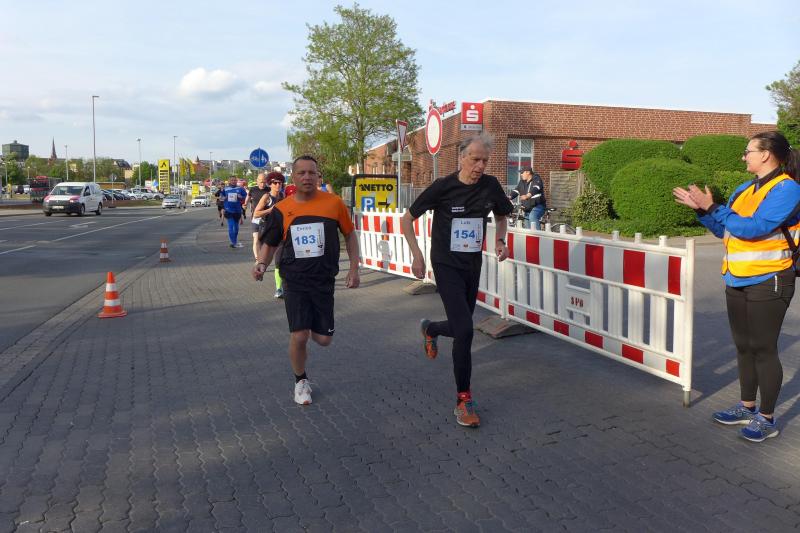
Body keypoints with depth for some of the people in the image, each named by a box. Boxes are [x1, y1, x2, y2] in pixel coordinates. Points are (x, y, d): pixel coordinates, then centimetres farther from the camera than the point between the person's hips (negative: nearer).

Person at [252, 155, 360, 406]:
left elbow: (350, 235, 9)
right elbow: (270, 243, 10)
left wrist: (354, 268, 5)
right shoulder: (281, 209, -1)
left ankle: (314, 326, 42)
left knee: (323, 339, 4)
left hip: (324, 281, 1)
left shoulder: (334, 203, -3)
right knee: (299, 336, -6)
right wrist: (262, 264, -9)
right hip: (294, 282, 0)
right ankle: (301, 381, 21)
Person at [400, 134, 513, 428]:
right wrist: (417, 255, -10)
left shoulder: (490, 186, -3)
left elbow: (501, 216, 17)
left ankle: (429, 329, 51)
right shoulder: (442, 187, -14)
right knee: (464, 330, -15)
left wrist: (500, 240, -2)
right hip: (447, 266, -5)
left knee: (460, 327, 15)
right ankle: (463, 400, 0)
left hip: (473, 266, 5)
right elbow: (407, 219, -3)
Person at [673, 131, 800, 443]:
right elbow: (723, 230, 17)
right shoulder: (745, 189, 12)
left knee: (763, 349, -1)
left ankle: (767, 419, 12)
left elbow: (753, 228, -23)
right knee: (744, 347, 14)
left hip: (768, 282, -8)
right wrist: (701, 209, 6)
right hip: (738, 281, 8)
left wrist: (711, 207, -19)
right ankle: (747, 407, 28)